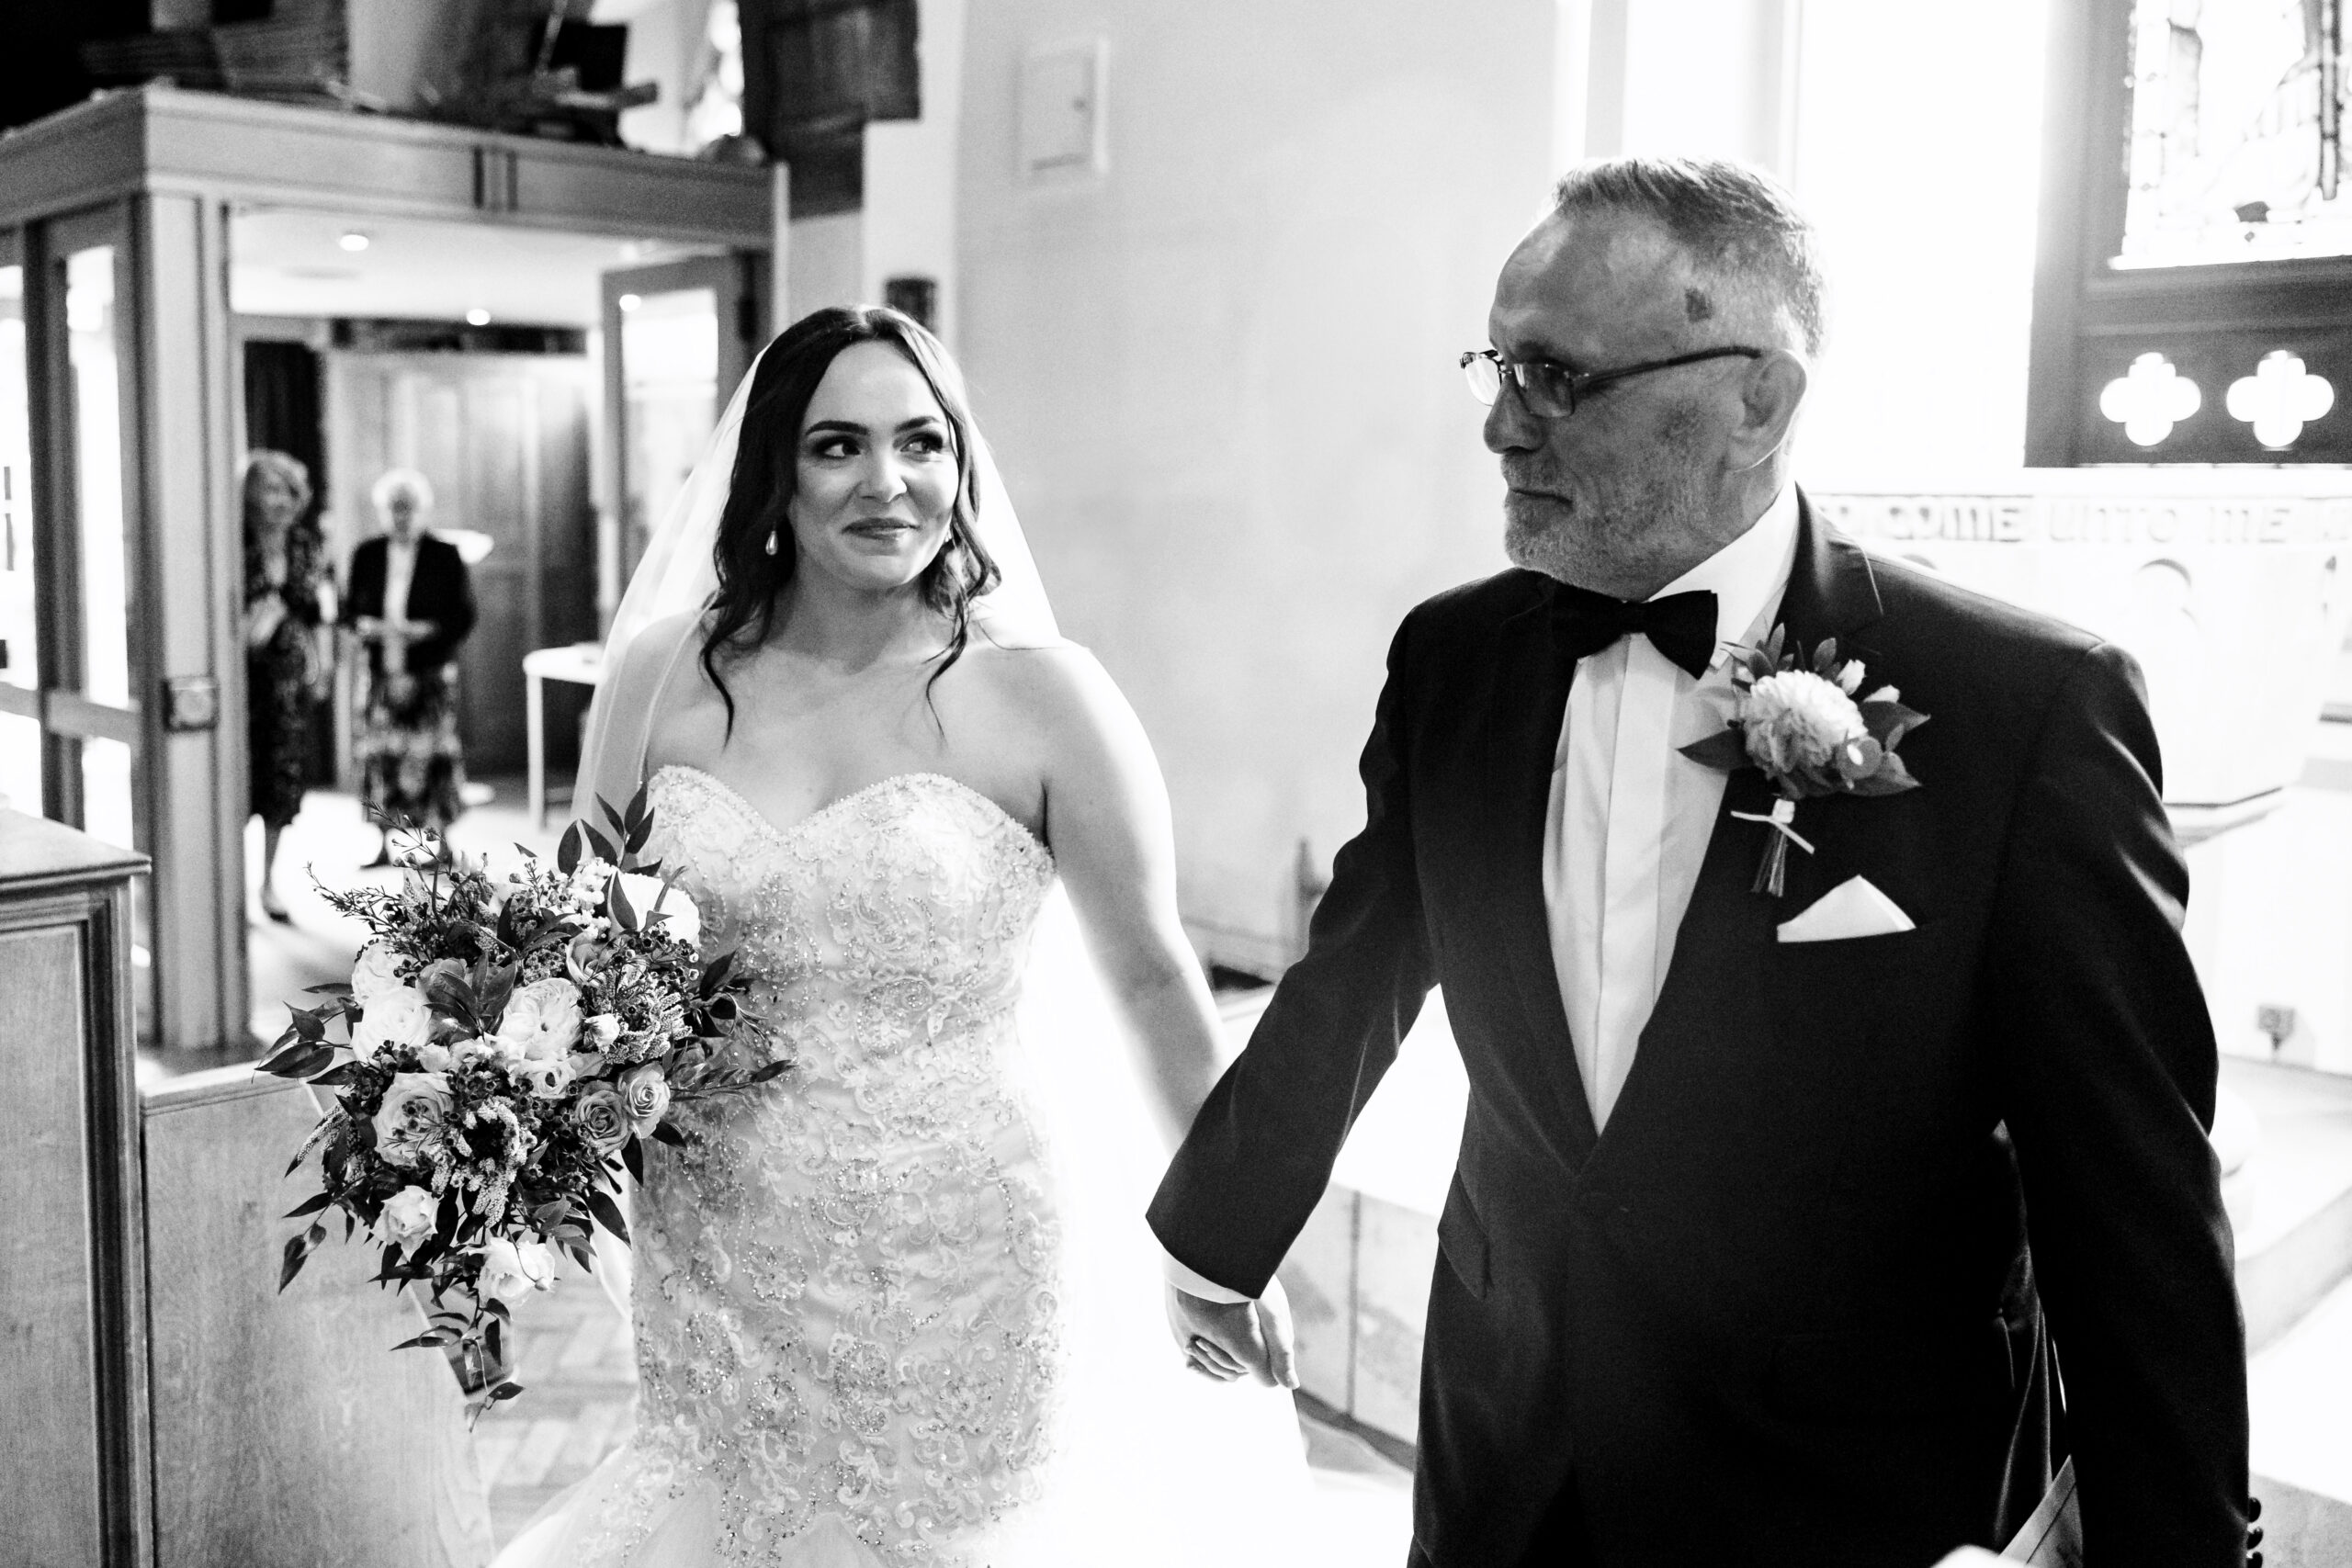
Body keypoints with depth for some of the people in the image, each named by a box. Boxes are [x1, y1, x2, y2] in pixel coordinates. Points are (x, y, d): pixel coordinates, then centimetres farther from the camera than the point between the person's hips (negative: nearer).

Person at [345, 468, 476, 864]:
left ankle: (438, 840, 6)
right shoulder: (366, 555, 11)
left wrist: (426, 631, -15)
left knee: (431, 754, -4)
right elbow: (353, 609, 16)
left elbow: (463, 616, -1)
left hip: (431, 673, -3)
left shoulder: (445, 556, 2)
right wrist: (366, 627, -6)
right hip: (383, 671, 3)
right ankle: (386, 842, 10)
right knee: (380, 754, 1)